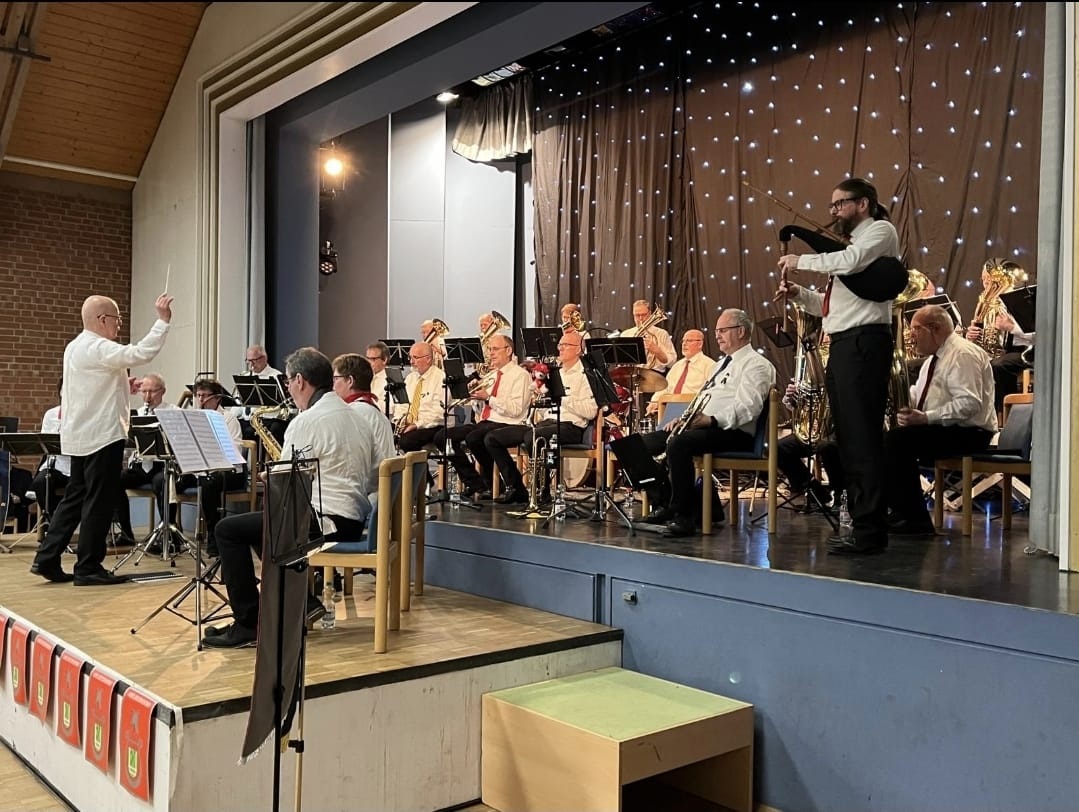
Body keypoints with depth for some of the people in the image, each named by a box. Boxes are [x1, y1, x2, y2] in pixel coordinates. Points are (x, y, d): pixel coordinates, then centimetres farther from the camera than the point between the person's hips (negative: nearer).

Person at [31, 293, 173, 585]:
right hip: (101, 436, -10)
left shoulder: (75, 347, 16)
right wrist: (162, 320, -25)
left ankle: (47, 559, 16)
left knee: (76, 497, 15)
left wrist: (122, 388, 13)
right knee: (99, 502, -3)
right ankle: (88, 568, 3)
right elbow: (141, 353, -30)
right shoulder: (98, 348, -16)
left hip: (80, 436, 10)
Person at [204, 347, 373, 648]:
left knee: (228, 529, -1)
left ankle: (248, 625, -1)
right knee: (260, 524, 26)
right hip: (354, 519, 10)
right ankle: (301, 601, 21)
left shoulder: (306, 421, -15)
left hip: (325, 521, -10)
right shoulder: (353, 415, 13)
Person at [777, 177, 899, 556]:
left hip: (864, 342, -10)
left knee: (863, 439, -11)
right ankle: (861, 523, 16)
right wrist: (799, 294, 8)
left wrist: (801, 261, -8)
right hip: (842, 345, 10)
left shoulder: (880, 231, 1)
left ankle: (871, 532, -9)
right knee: (848, 440, 10)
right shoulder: (851, 245, 27)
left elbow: (849, 262, -20)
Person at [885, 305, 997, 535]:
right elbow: (916, 396, 22)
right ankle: (899, 511, 2)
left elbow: (969, 404, -26)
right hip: (943, 429, 11)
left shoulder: (963, 354, -14)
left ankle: (916, 520, -22)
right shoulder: (936, 356, 20)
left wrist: (926, 417, -30)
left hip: (969, 433, -11)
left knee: (897, 440, -27)